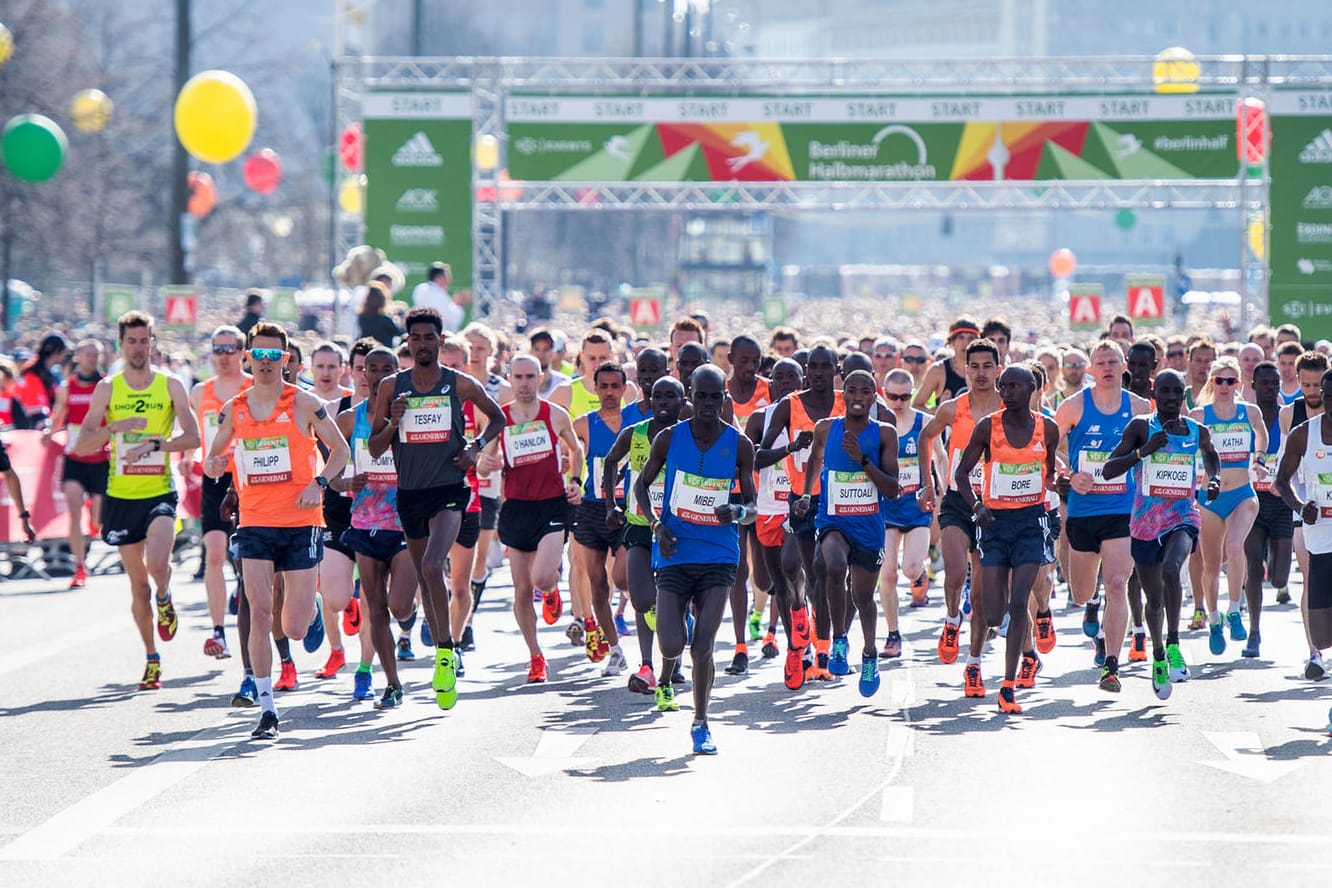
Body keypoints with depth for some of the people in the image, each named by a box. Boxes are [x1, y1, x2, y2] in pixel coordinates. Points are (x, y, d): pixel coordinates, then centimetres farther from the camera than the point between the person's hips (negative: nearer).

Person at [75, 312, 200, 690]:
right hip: (121, 496, 2)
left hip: (160, 492, -2)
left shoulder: (170, 386, 3)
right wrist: (115, 427, -19)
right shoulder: (107, 389, 4)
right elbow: (82, 446, -1)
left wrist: (154, 444, -20)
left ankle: (165, 600, 12)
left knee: (157, 563, -24)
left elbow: (192, 437, -5)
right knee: (137, 583, 6)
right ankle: (152, 659, 20)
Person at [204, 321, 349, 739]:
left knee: (295, 629, 0)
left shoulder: (304, 404, -1)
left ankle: (309, 605, 38)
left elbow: (339, 448, 7)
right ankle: (266, 709, -7)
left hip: (301, 521, -2)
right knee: (259, 613, -13)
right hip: (254, 524, 2)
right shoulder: (233, 410, 7)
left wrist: (320, 483, -10)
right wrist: (215, 465, -7)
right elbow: (213, 461, 18)